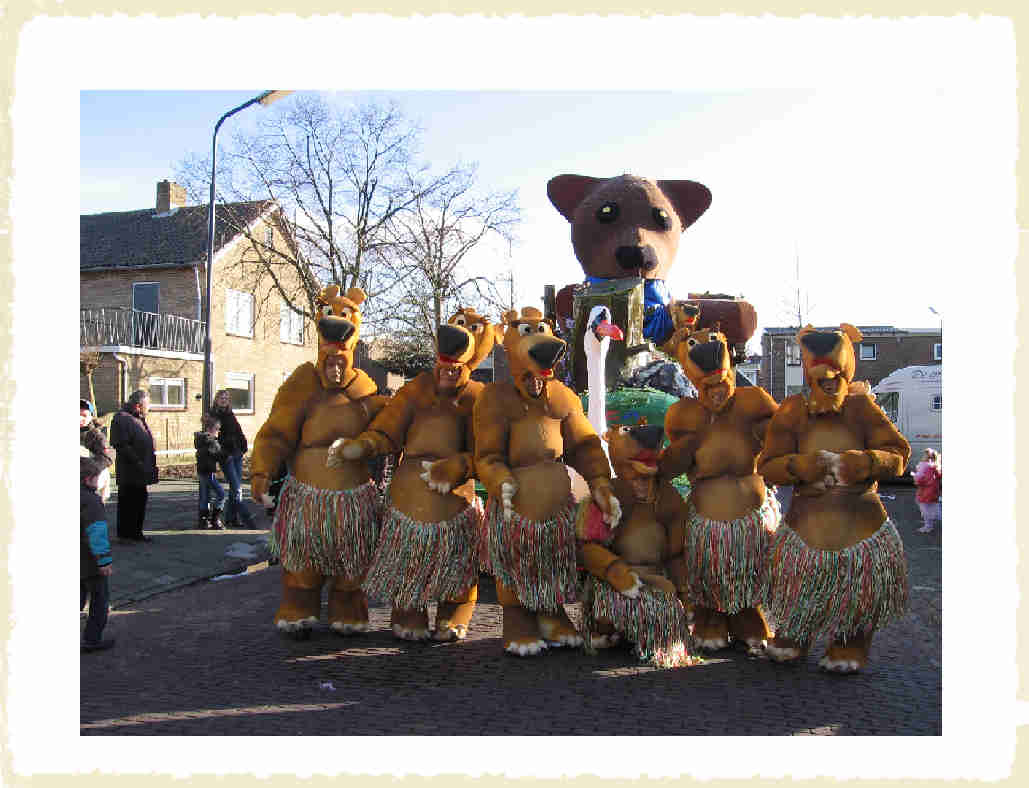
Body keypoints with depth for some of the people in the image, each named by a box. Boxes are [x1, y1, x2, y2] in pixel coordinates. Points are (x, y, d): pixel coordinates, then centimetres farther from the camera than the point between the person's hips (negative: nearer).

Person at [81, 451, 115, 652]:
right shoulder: (90, 501, -20)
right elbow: (96, 533, -23)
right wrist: (104, 560, -21)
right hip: (90, 562, -8)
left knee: (79, 597, 19)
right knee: (99, 599, 6)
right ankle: (92, 639, 11)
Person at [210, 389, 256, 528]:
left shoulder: (231, 415, 16)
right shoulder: (212, 416, -2)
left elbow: (239, 433, 19)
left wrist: (242, 448, 5)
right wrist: (225, 454, -14)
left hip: (237, 454, 6)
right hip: (225, 456, -6)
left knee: (235, 488, 7)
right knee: (236, 488, -10)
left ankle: (231, 518, 13)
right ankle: (247, 519, -11)